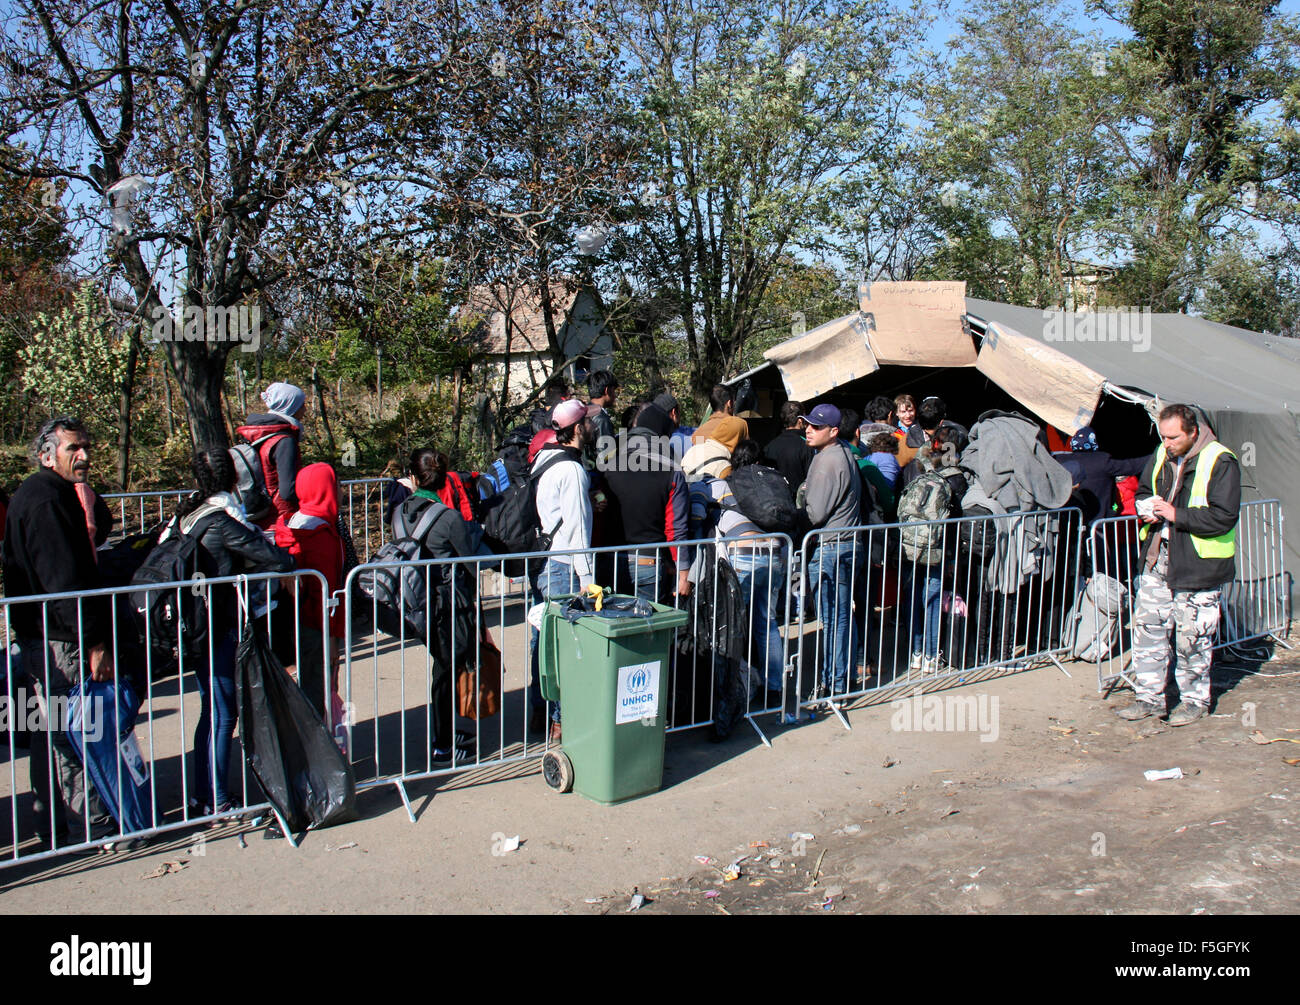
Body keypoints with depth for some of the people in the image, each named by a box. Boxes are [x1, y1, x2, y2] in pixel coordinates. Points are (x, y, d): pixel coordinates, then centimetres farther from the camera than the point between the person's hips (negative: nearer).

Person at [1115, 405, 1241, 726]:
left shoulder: (1220, 462, -13)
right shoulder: (1162, 455, 7)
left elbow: (1224, 517, -19)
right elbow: (1143, 490, 23)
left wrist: (1176, 515, -21)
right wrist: (1147, 509, 1)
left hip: (1198, 564, -6)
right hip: (1158, 556, 6)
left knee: (1192, 635, 2)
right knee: (1146, 625, 7)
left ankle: (1194, 699, 20)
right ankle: (1149, 697, 18)